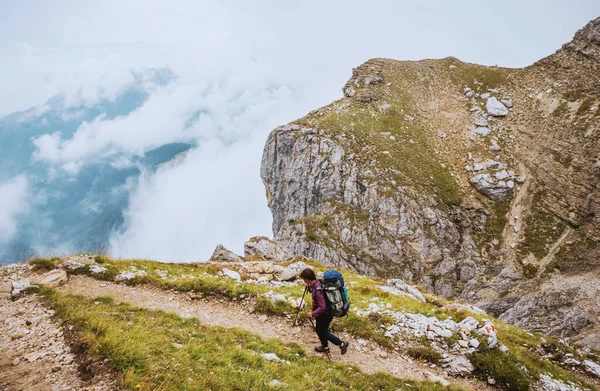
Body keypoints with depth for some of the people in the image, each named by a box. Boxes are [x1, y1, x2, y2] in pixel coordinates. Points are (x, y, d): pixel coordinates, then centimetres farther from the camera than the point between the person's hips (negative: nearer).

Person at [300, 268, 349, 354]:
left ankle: (341, 344, 22)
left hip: (325, 314, -9)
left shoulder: (318, 290, -35)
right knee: (319, 330, 23)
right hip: (322, 314, 9)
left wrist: (313, 314, -24)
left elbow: (322, 307, -32)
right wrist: (309, 287, 1)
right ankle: (325, 347, 42)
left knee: (323, 332, 10)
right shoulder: (317, 282, -8)